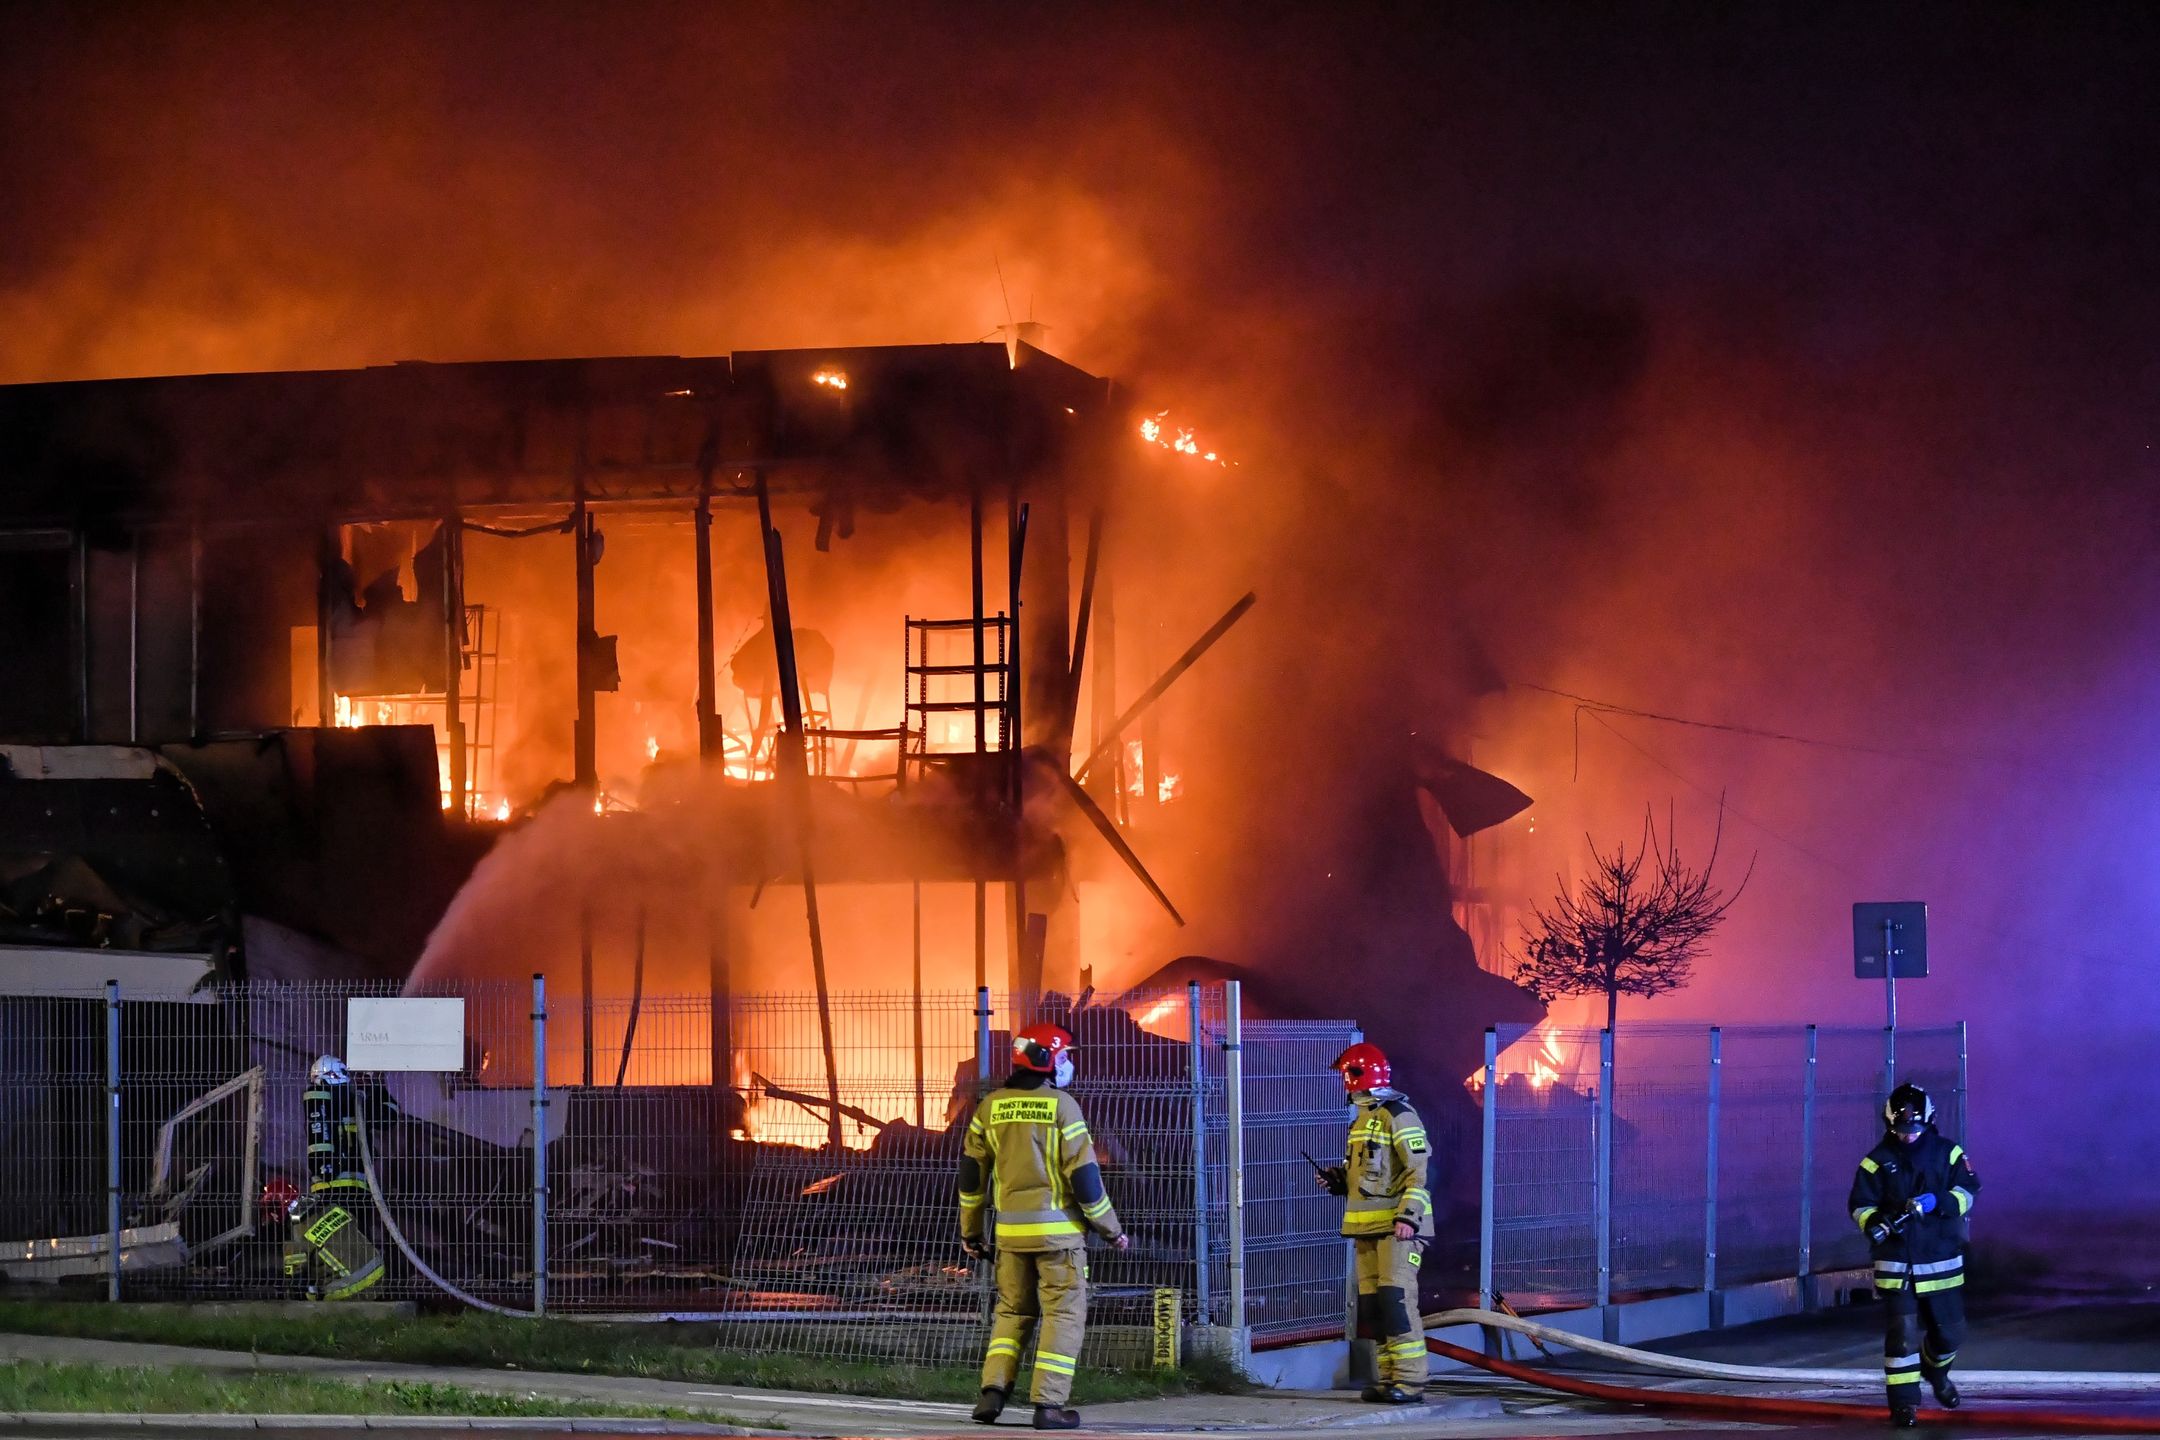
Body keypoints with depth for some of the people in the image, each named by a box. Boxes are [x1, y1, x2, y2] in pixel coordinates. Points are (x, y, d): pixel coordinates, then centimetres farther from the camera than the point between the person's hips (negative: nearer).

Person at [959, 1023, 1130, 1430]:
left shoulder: (991, 1106, 5)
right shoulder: (1062, 1106, -10)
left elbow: (971, 1172, 10)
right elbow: (1084, 1174, -10)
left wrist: (970, 1231, 21)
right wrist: (1111, 1229, 1)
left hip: (1011, 1230, 5)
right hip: (1058, 1229, -5)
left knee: (1012, 1311, 17)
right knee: (1064, 1314, 3)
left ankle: (993, 1392, 5)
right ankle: (1049, 1405, -3)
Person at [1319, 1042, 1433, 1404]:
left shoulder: (1398, 1116, -10)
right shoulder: (1361, 1119, 19)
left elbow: (1419, 1169, -15)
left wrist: (1408, 1216, -23)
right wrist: (1338, 1180, 10)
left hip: (1397, 1226, -10)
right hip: (1368, 1226, 10)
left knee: (1397, 1299, -15)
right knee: (1372, 1303, 7)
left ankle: (1410, 1380, -15)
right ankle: (1390, 1378, 10)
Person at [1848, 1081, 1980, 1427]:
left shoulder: (1947, 1153, 3)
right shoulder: (1877, 1161, 0)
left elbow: (1968, 1190, 0)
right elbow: (1860, 1203, 0)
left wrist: (1938, 1201, -18)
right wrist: (1874, 1223, -21)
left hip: (1942, 1261, 2)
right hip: (1896, 1263, -2)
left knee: (1950, 1331, 11)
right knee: (1902, 1331, -10)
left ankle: (1936, 1371, 43)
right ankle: (1903, 1401, -2)